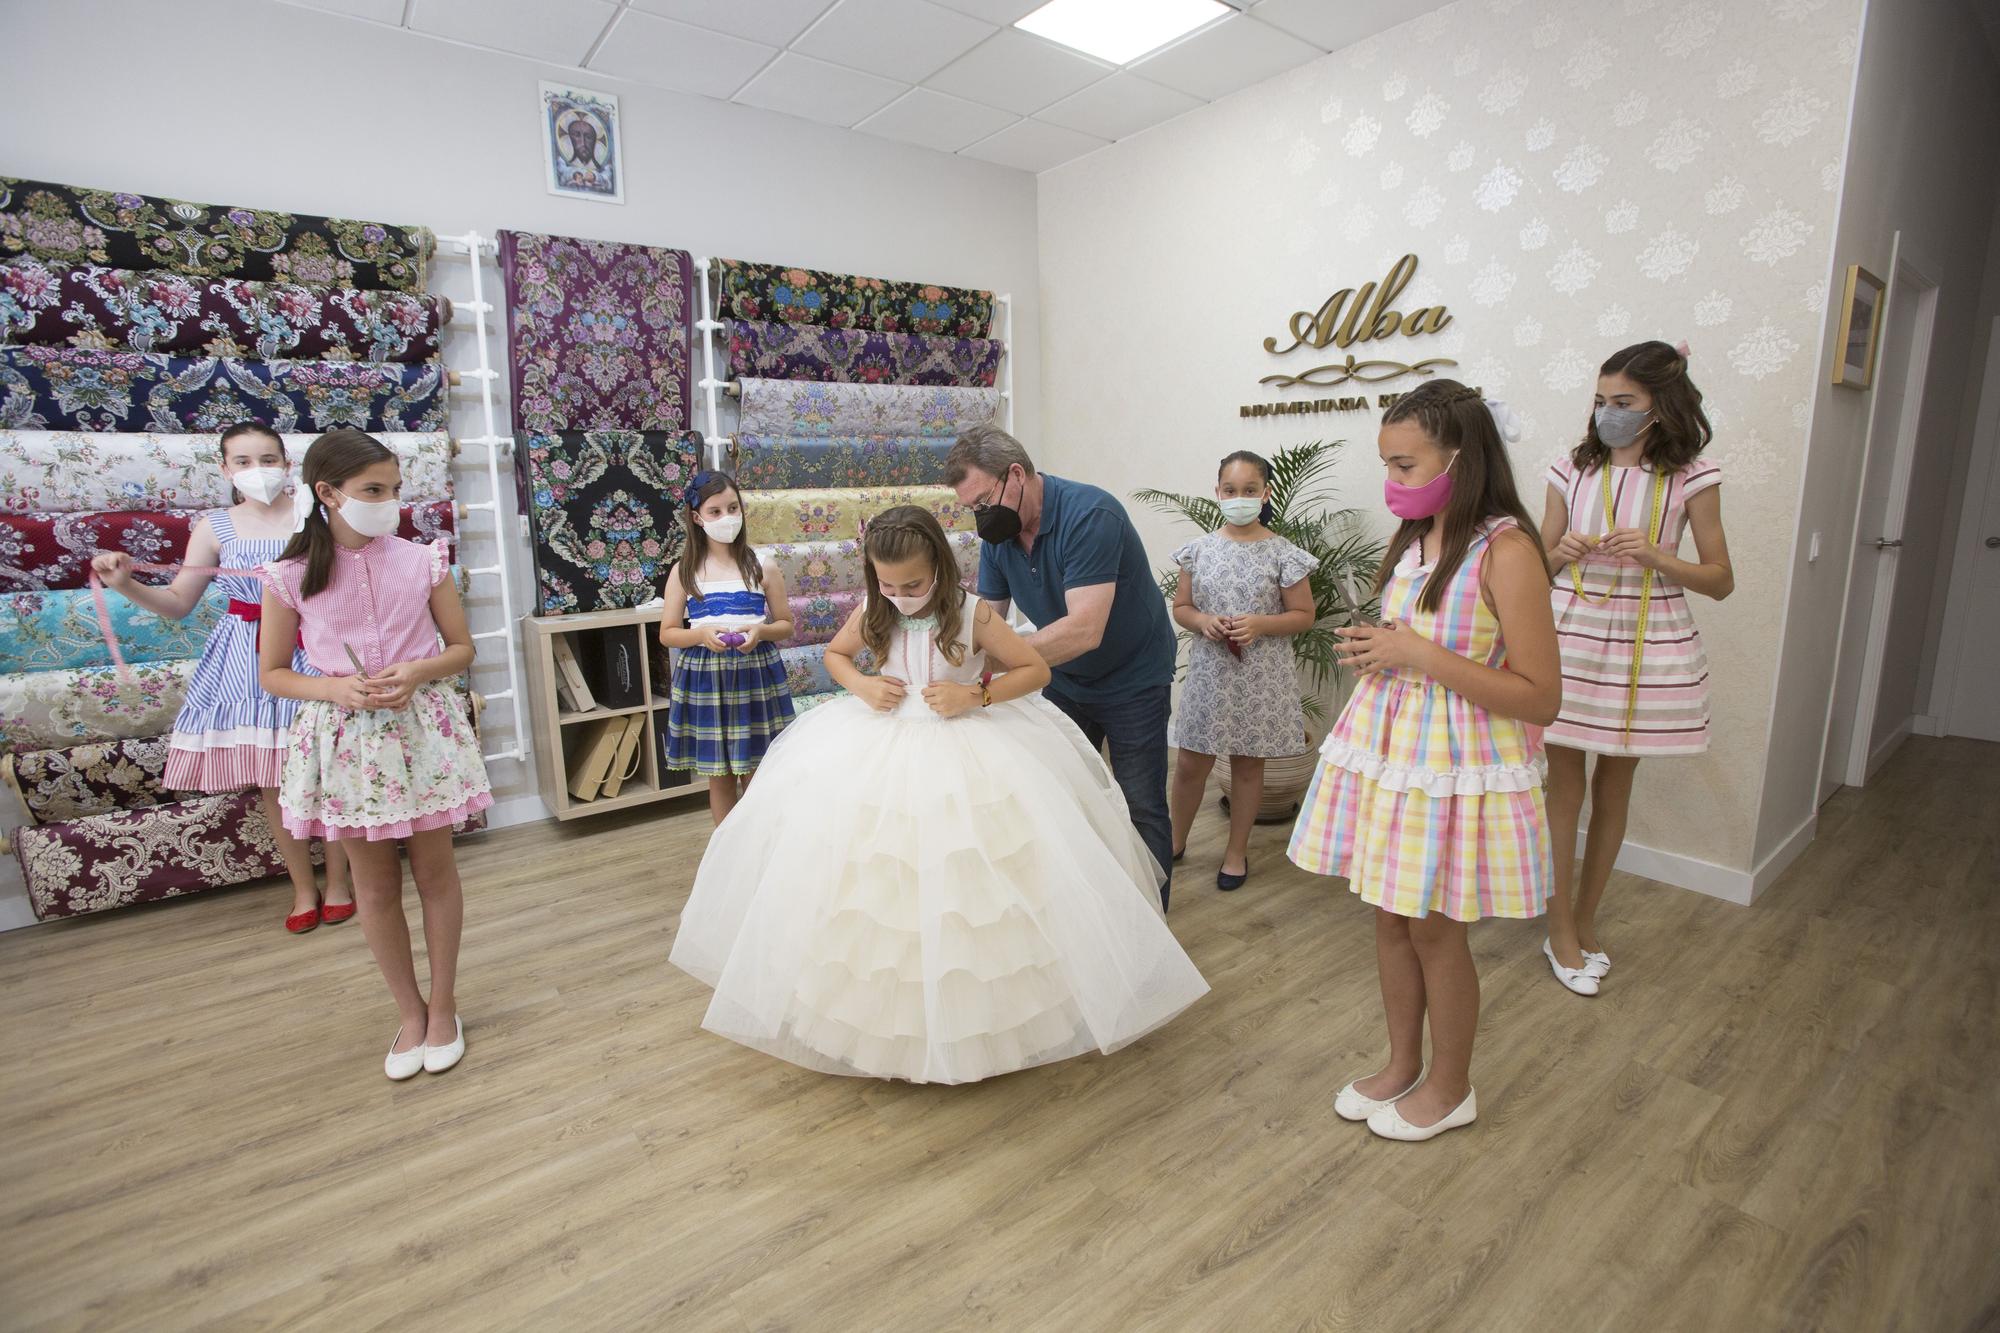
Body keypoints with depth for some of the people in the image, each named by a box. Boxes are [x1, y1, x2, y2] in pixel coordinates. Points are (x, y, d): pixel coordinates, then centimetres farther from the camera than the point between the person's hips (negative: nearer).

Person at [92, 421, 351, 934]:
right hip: (246, 662, 3)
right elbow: (178, 602, 9)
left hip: (311, 653, -2)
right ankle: (302, 887, 23)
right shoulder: (214, 527, 4)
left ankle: (337, 880, 20)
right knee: (269, 779, 8)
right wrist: (124, 584, -7)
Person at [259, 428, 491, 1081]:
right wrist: (335, 689, -15)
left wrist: (418, 671, -16)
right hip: (345, 737, 0)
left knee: (434, 870, 10)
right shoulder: (291, 576, -5)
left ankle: (443, 1005, 27)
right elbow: (273, 672, 3)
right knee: (374, 884, 11)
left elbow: (462, 648, 3)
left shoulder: (423, 561, -3)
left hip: (422, 727, 0)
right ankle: (411, 1011, 29)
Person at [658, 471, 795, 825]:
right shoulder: (684, 571, 0)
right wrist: (702, 634, -16)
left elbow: (786, 625, 5)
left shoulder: (763, 566, -1)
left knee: (756, 776, 7)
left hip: (755, 675, 0)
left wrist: (762, 630, -16)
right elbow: (667, 633, 4)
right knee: (719, 777, 11)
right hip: (705, 677, 1)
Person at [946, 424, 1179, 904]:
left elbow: (1084, 629, -39)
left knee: (1142, 810, 3)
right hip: (1065, 682, 6)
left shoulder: (1089, 514, -30)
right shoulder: (998, 535, -8)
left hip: (1133, 681, -6)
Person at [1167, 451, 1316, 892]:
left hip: (1260, 677, -1)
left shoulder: (1282, 554, -5)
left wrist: (1260, 625, -18)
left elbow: (1304, 615, -1)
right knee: (1189, 764, 7)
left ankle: (1237, 851, 28)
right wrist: (1202, 621, -14)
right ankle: (1176, 839, 30)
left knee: (1248, 766, 11)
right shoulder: (1199, 549, 1)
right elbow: (1180, 608, 7)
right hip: (1209, 672, 2)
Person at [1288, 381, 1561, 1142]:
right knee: (1390, 917, 16)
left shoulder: (1505, 549, -17)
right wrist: (1372, 648, 4)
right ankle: (1402, 1065, 37)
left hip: (1455, 770, -7)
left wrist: (1419, 654, -23)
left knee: (1434, 930, 8)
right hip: (1386, 754, 7)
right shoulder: (1413, 538, 7)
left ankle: (1450, 1088, 32)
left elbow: (1540, 698, -19)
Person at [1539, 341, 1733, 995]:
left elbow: (1720, 580, 0)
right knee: (1565, 786, 3)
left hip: (1645, 647, 0)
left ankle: (1585, 920, 28)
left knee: (1613, 788, 11)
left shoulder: (1691, 477, -1)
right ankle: (1561, 928, 17)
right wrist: (1563, 552, -14)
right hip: (1571, 637, 0)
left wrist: (1654, 556, -17)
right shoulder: (1573, 469, 2)